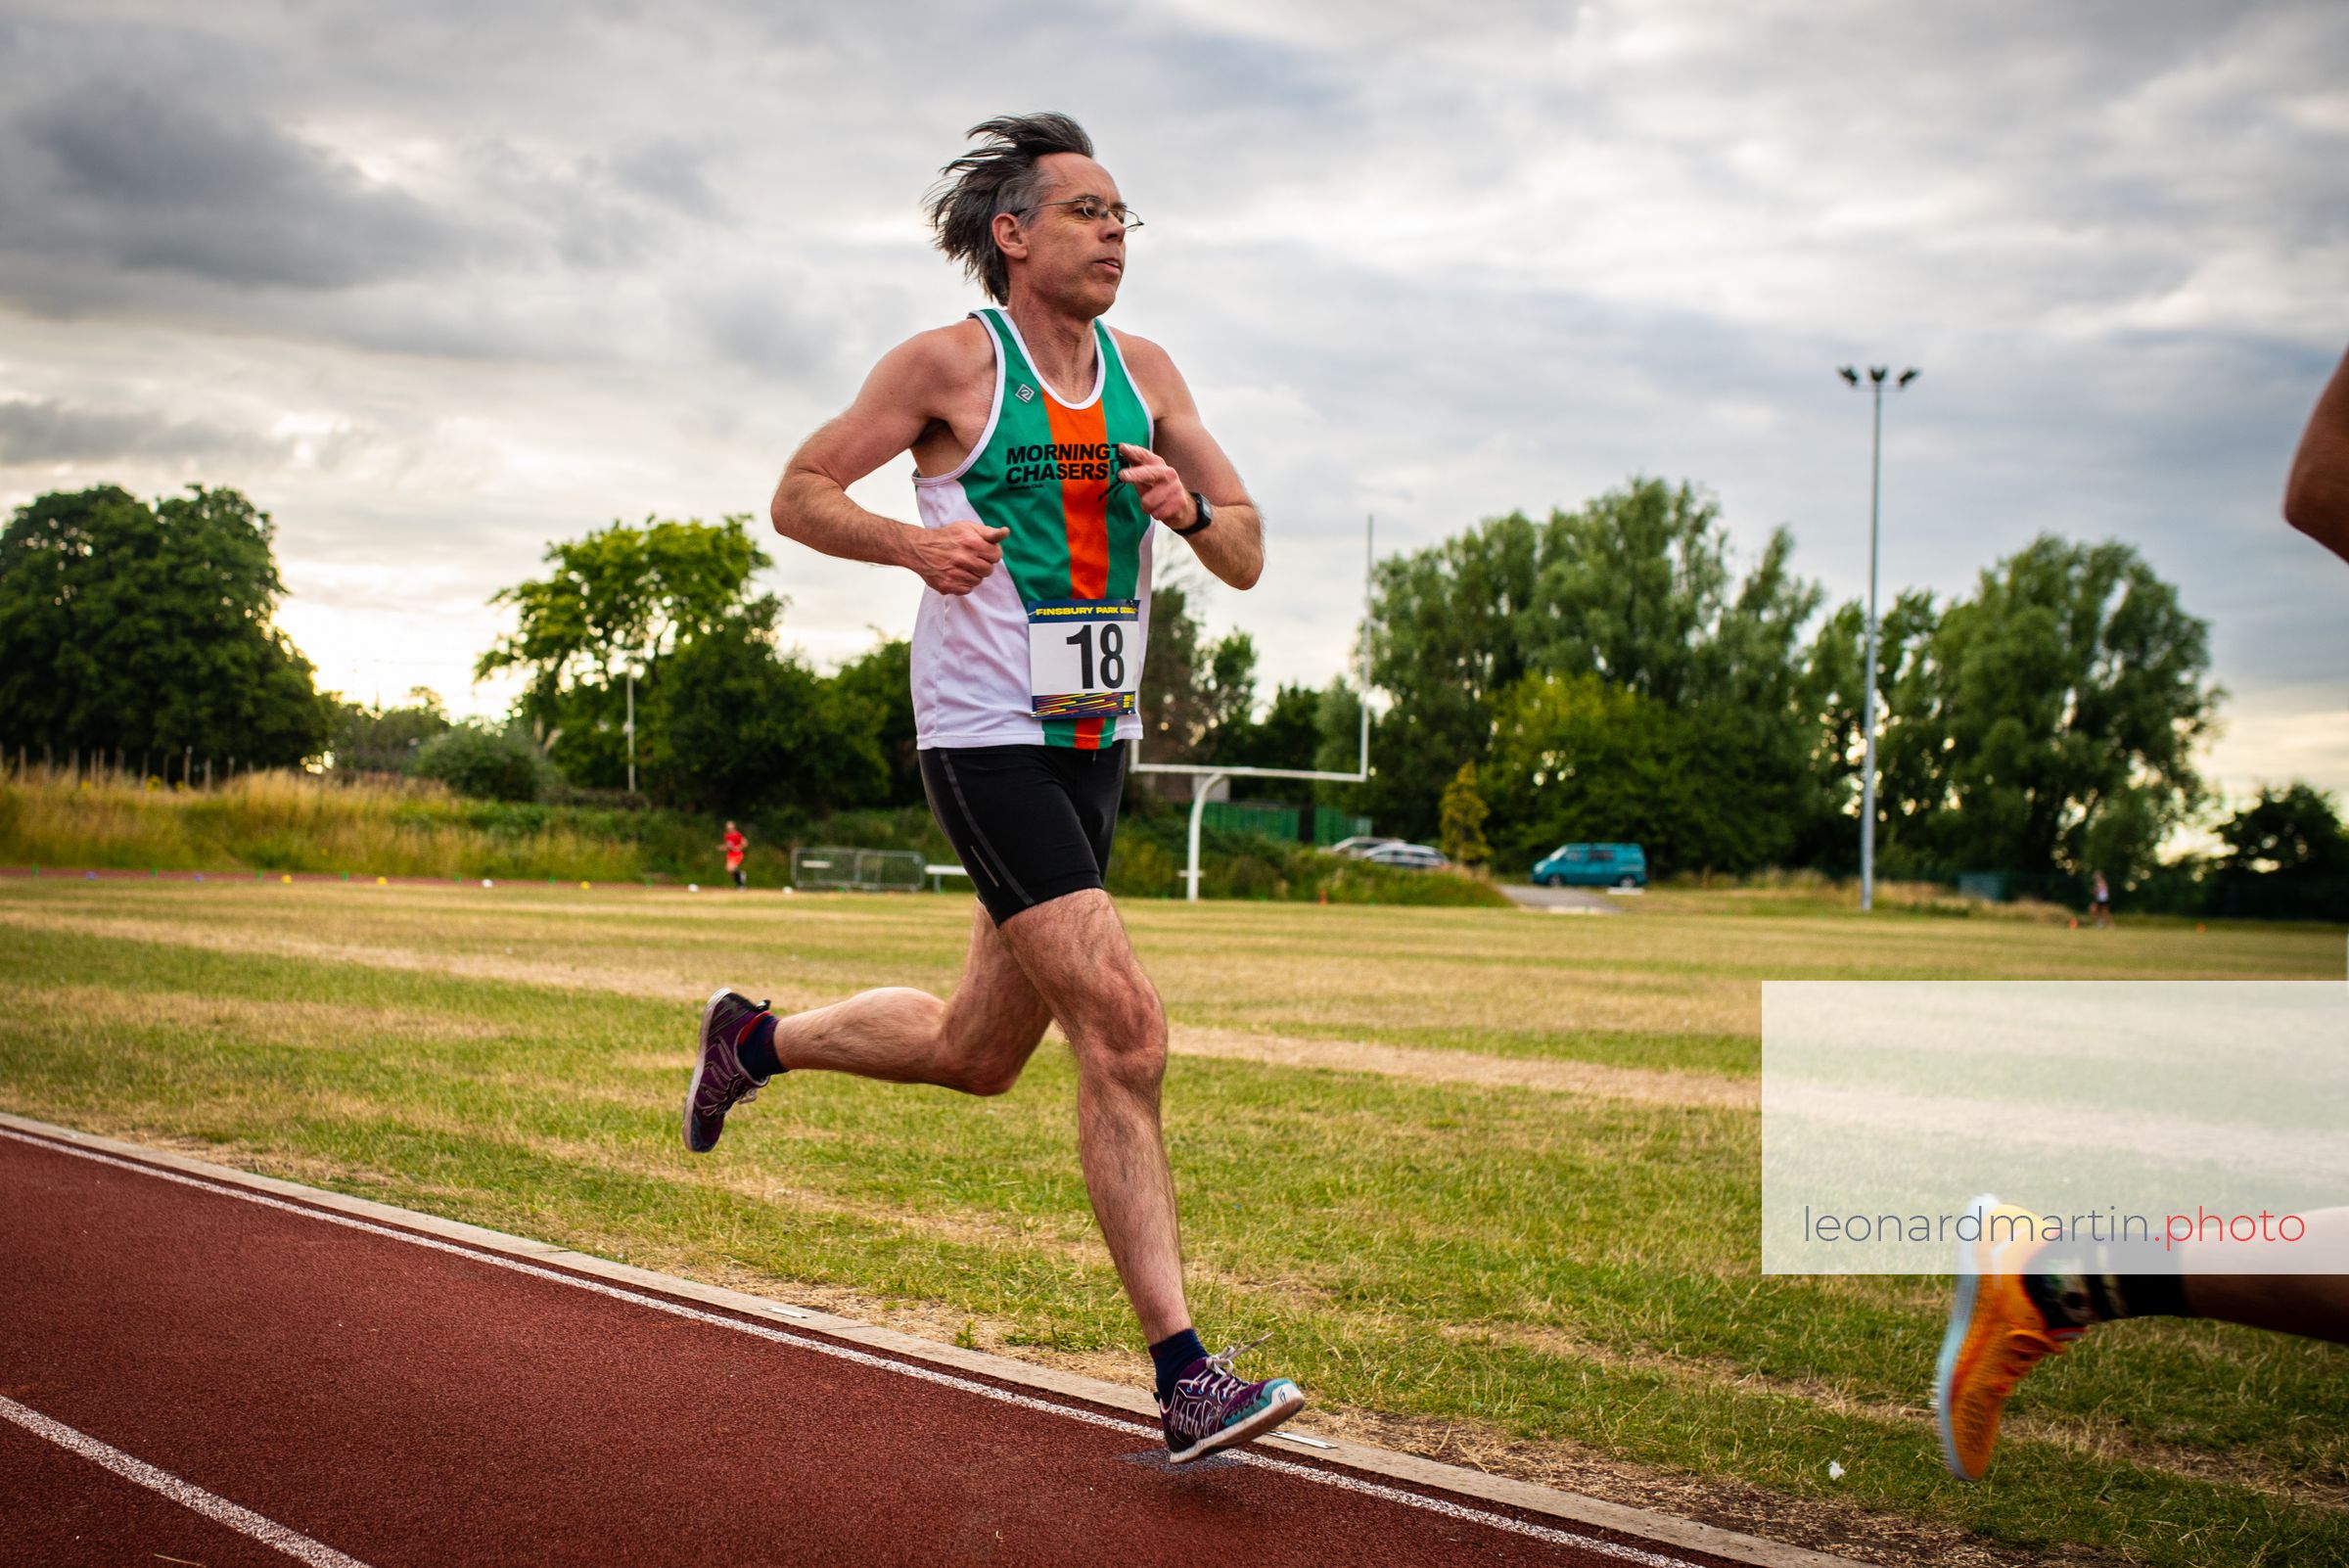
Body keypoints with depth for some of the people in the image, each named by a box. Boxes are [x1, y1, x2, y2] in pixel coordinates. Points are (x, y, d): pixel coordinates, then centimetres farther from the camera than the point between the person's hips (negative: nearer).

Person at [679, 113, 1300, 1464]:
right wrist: (916, 542, -17)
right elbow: (799, 495, 1)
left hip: (1096, 743, 7)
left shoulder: (1146, 374, 12)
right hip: (989, 742, -7)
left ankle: (757, 1038, 41)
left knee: (978, 1054, 16)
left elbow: (1248, 558, 11)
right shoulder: (949, 364, -4)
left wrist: (1189, 507, -11)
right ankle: (1185, 1378, -10)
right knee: (1126, 1038, -15)